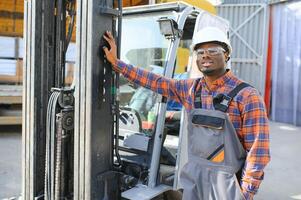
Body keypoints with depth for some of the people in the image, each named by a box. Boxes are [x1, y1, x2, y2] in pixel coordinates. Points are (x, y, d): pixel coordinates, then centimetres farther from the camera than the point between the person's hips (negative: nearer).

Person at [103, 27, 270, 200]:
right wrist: (116, 62, 4)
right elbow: (156, 82, 6)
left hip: (226, 185, -4)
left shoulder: (246, 96, -15)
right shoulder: (191, 88, 1)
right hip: (193, 179, 5)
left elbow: (258, 149, -14)